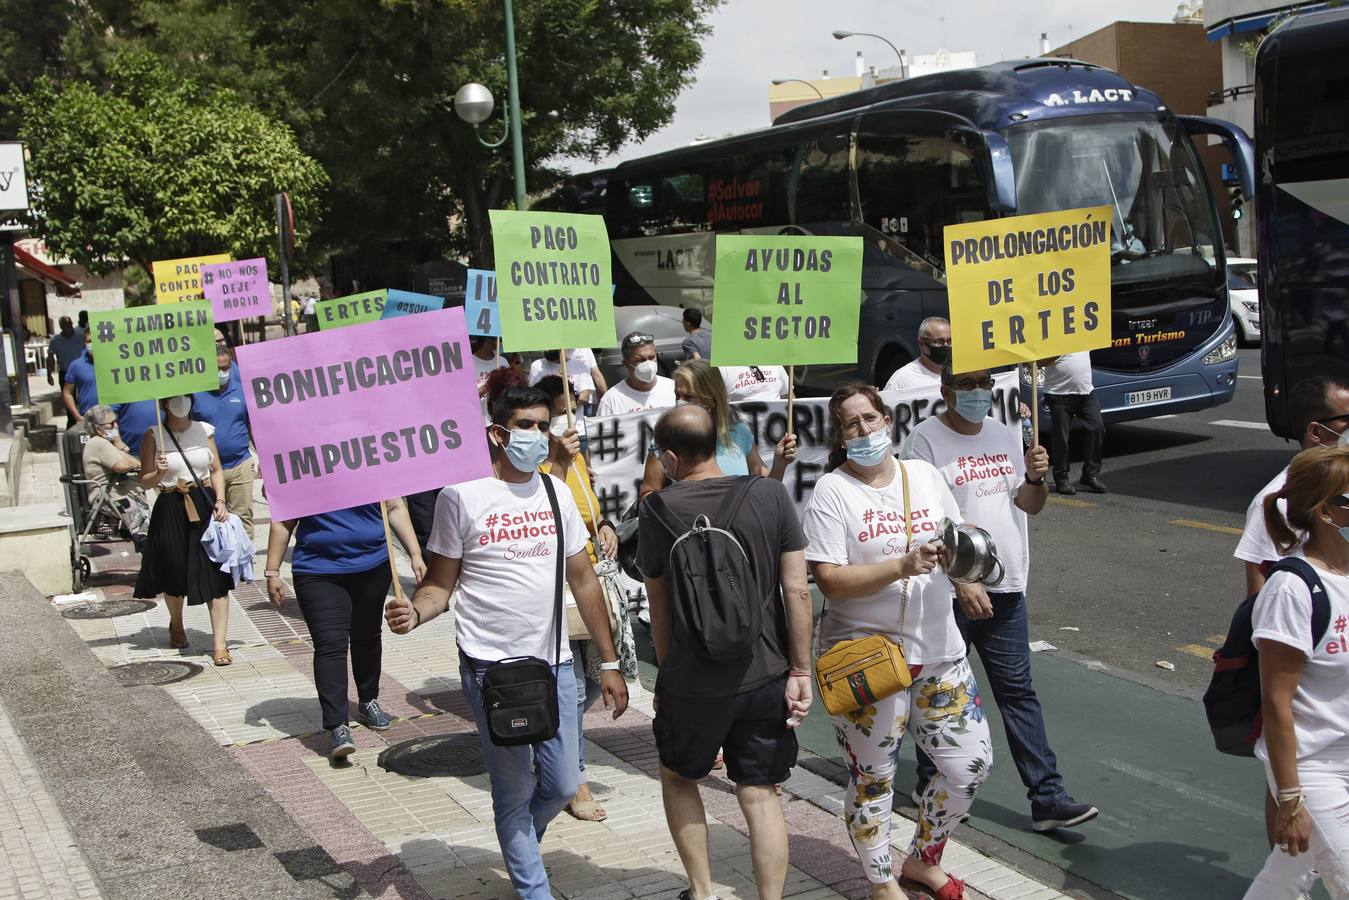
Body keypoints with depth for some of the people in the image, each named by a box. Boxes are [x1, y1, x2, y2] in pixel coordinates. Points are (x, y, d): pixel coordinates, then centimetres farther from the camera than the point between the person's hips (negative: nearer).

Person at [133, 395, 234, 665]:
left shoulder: (204, 430, 8)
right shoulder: (153, 436, 0)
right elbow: (145, 481, 2)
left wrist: (220, 501, -2)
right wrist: (159, 473, -20)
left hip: (205, 505, 1)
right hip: (171, 509, -1)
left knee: (215, 574, -8)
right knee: (174, 574, 10)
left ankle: (219, 644, -6)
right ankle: (176, 625, 42)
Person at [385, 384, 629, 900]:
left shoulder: (556, 492, 7)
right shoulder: (463, 495, -7)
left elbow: (583, 579, 11)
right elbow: (440, 583, -2)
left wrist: (609, 662, 11)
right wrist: (415, 612, -26)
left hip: (554, 663, 4)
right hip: (492, 666, -4)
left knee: (561, 785, 9)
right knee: (515, 792, 5)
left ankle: (517, 847, 40)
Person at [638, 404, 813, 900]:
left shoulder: (658, 510, -9)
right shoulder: (771, 495, -7)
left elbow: (658, 607, 0)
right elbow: (797, 590, -7)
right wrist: (800, 671, 0)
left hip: (691, 680, -1)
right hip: (765, 676, 1)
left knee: (677, 777, 22)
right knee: (760, 794, 11)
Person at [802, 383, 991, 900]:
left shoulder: (924, 475, 7)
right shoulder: (832, 492, -9)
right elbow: (830, 581, -17)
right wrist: (902, 567, -26)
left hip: (938, 650, 5)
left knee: (972, 765, 9)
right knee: (873, 778, 6)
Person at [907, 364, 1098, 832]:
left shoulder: (1003, 434, 11)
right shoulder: (926, 439, -10)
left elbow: (1028, 505, 15)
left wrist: (1035, 478, -7)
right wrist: (961, 580, -22)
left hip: (1005, 587, 6)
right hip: (949, 591, -5)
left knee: (1018, 690, 6)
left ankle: (1047, 798, 7)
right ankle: (931, 782, 26)